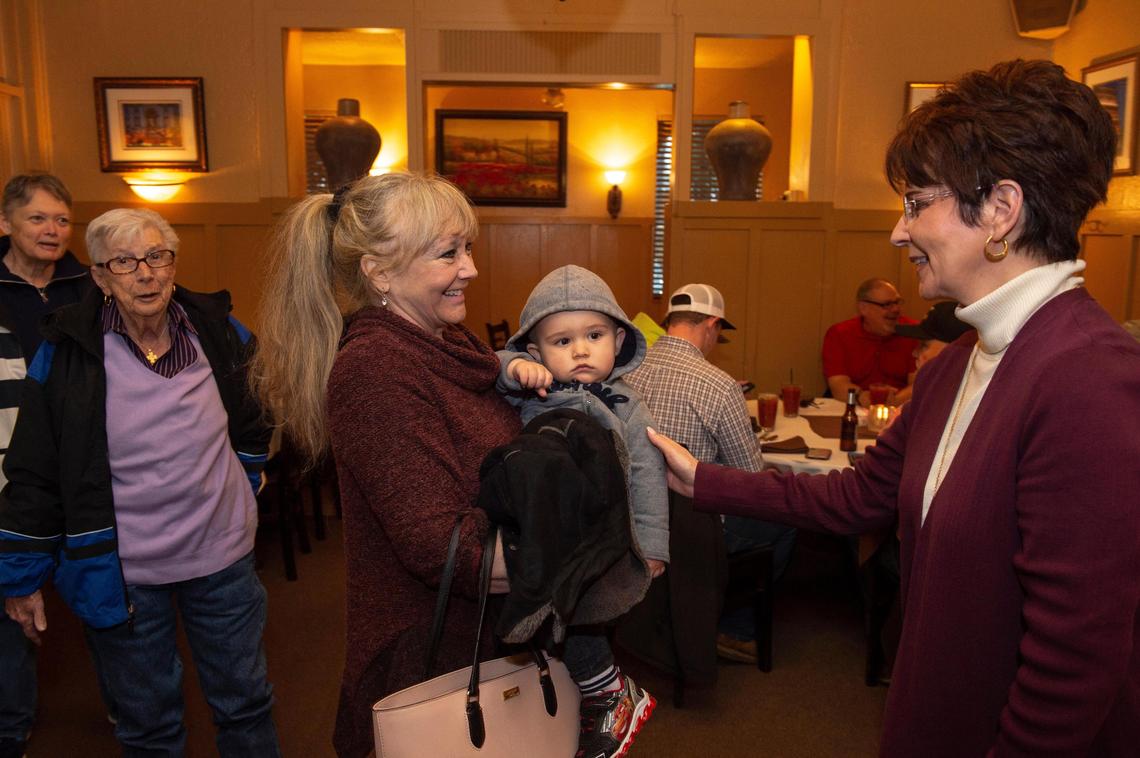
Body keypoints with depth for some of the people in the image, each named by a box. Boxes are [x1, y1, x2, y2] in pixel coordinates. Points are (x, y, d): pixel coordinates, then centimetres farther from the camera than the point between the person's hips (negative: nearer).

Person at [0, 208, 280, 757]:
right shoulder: (66, 353, -10)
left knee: (246, 704, 17)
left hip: (222, 557, 2)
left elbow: (253, 420, 14)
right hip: (121, 572, -1)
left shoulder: (218, 332, -5)